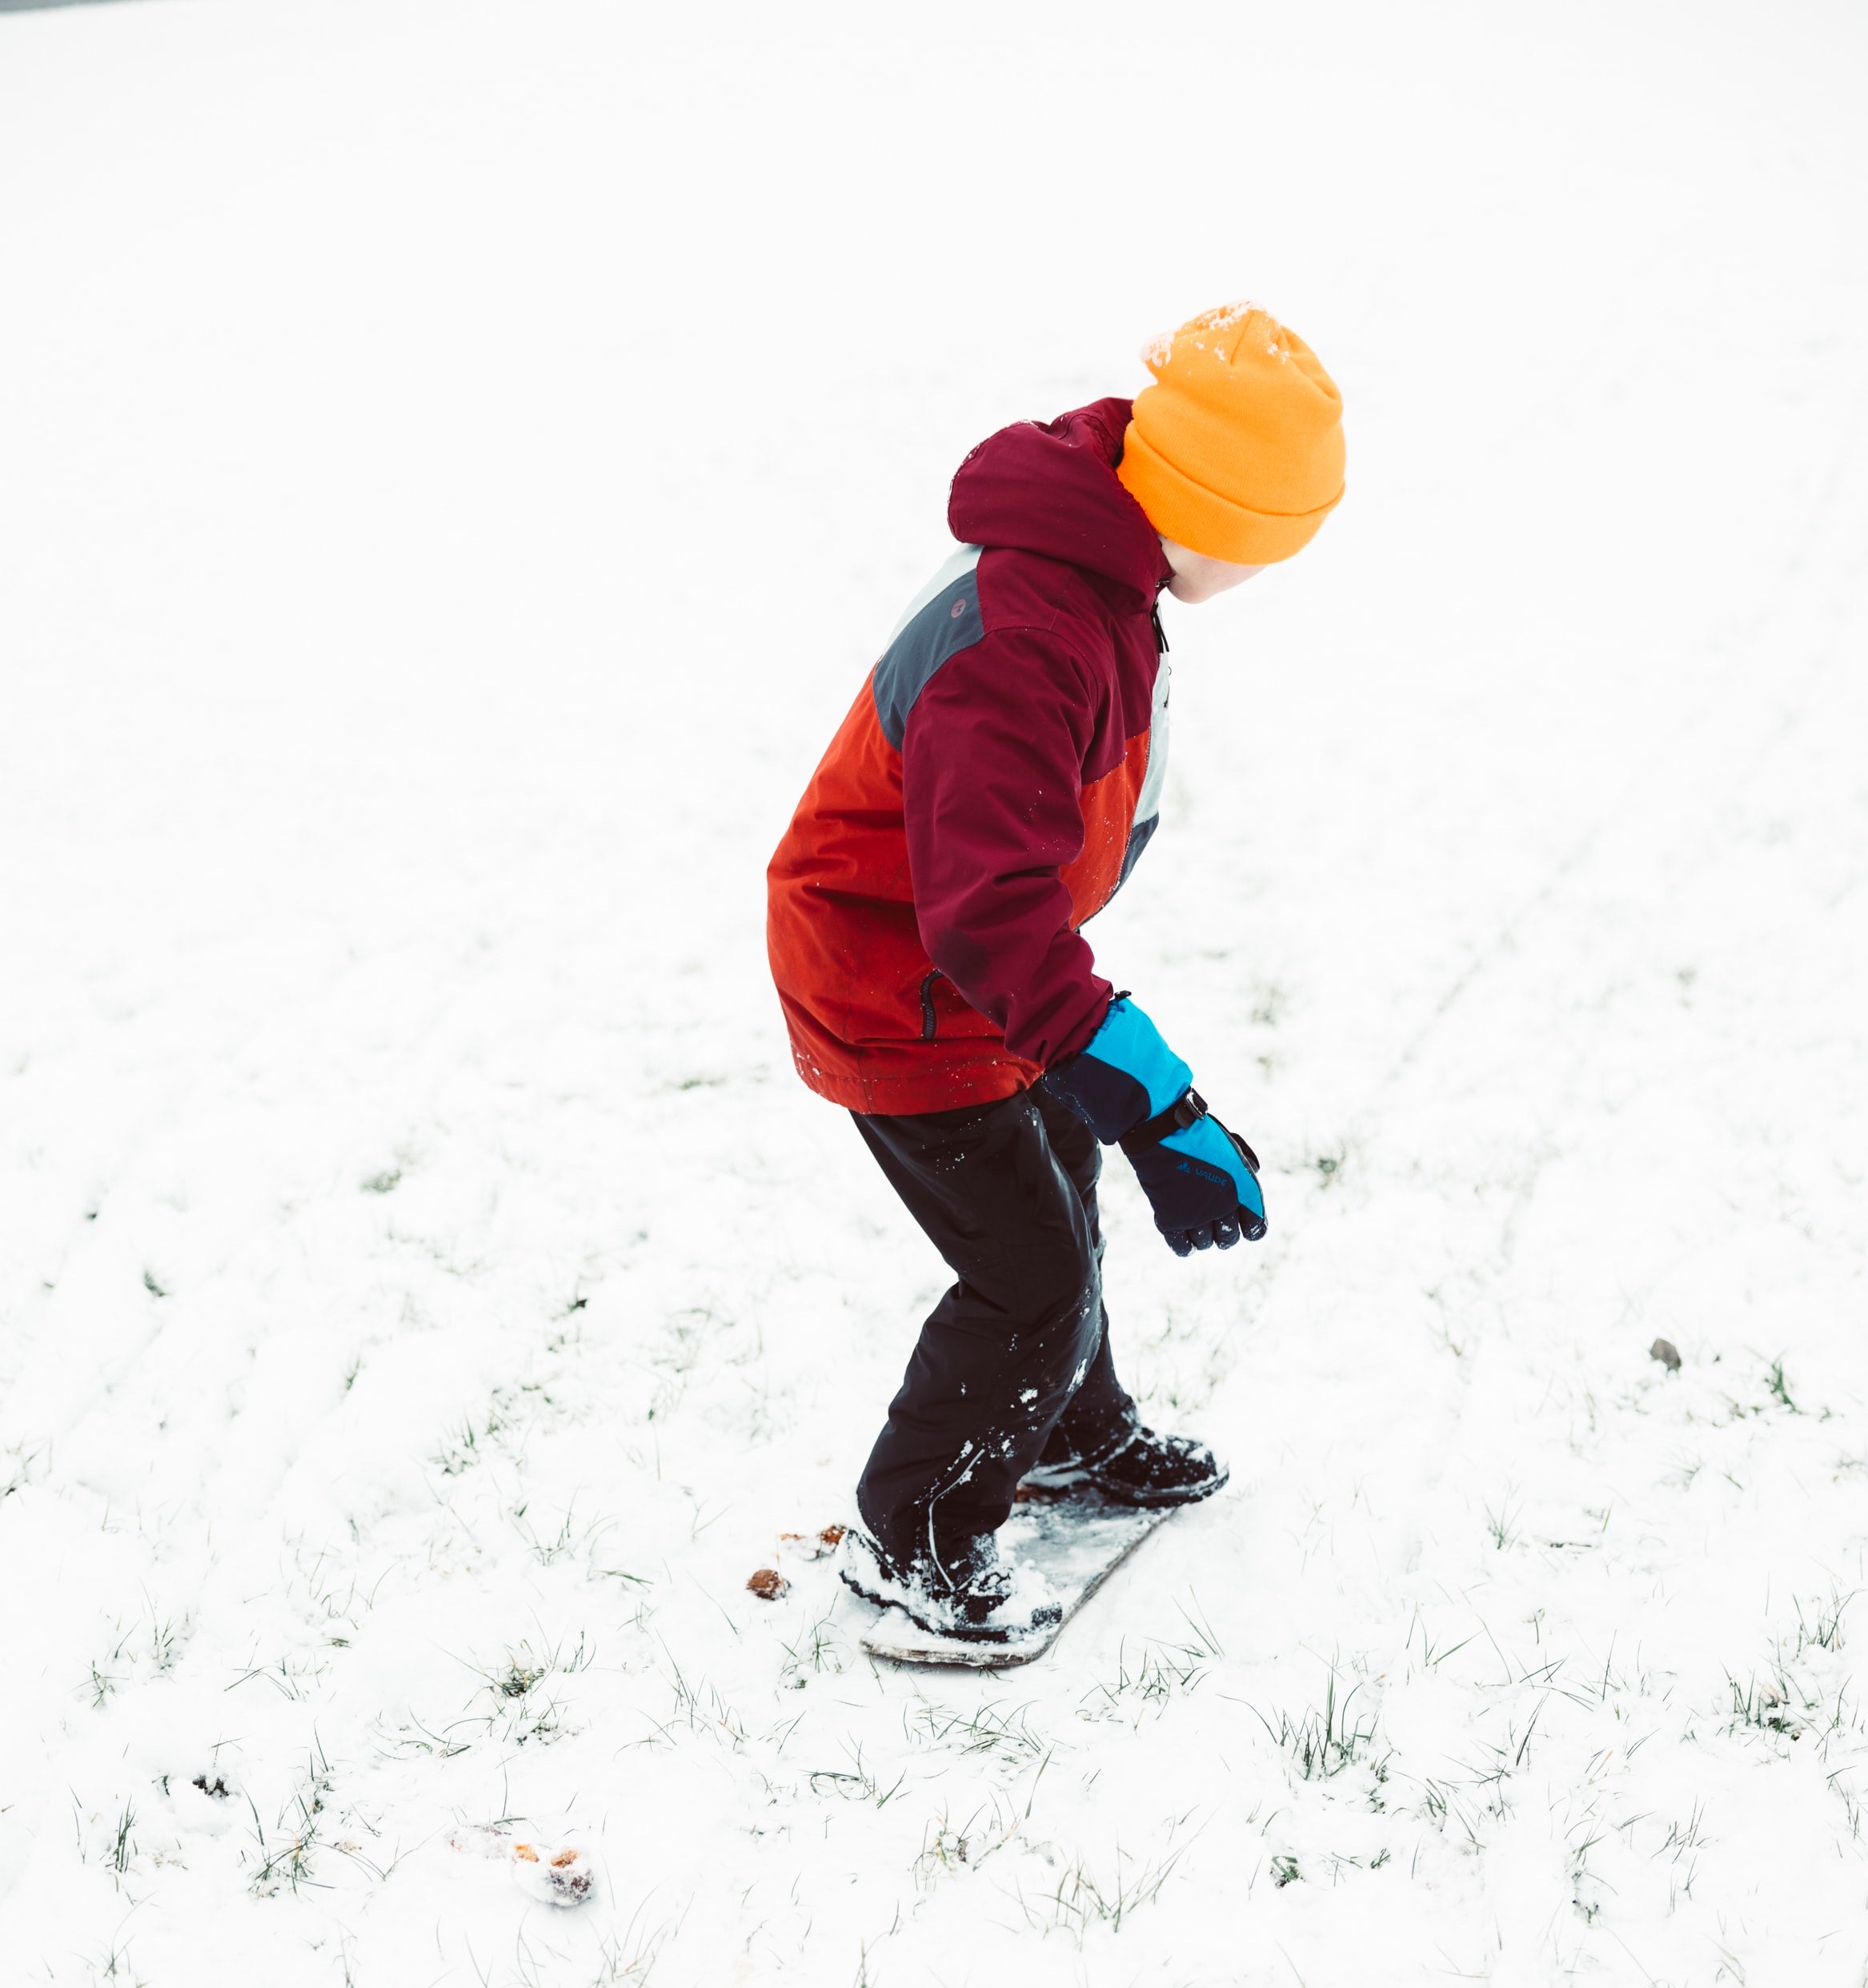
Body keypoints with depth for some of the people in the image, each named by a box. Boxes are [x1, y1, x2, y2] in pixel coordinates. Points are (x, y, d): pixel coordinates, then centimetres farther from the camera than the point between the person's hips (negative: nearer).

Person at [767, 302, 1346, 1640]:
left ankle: (1074, 1433, 53)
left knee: (1061, 1176, 27)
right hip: (902, 1000, -10)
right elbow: (990, 920, -45)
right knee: (1036, 1278, -2)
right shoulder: (1021, 648, -37)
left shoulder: (1097, 582, -3)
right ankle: (912, 1539, 21)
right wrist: (1161, 1111, -48)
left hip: (986, 965, 10)